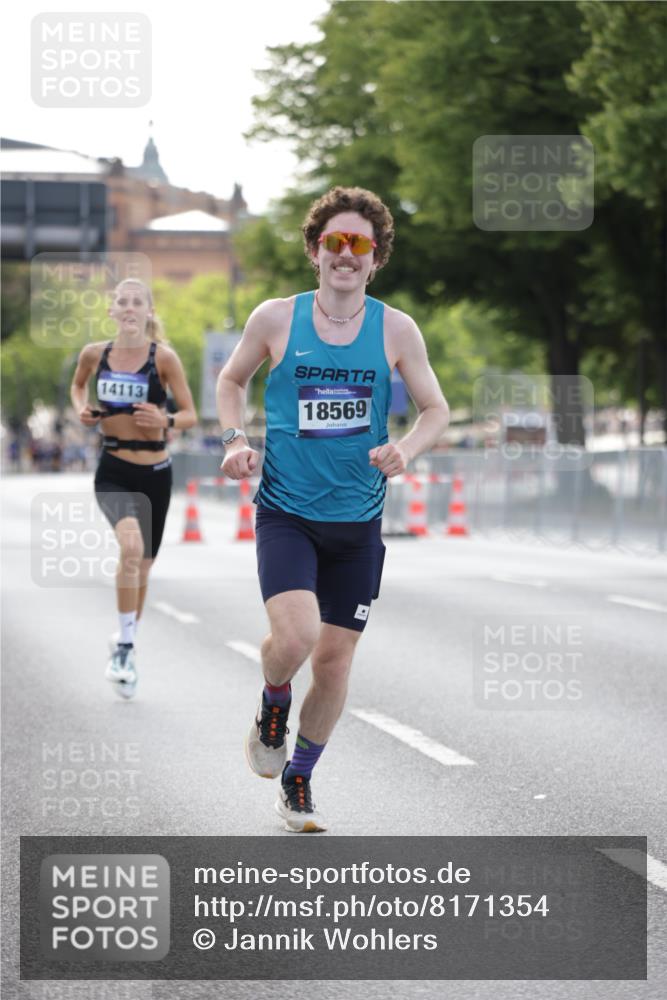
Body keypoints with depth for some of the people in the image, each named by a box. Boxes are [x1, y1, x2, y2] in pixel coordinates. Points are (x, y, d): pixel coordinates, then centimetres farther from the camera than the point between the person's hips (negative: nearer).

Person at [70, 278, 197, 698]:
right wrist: (81, 408, 2)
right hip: (113, 472, -1)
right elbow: (77, 385, 22)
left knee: (142, 565, 14)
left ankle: (128, 647, 36)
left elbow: (190, 415, -6)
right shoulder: (95, 354, 0)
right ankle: (124, 645, -16)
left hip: (154, 473, 1)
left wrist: (166, 421, -27)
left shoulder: (164, 357, -8)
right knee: (132, 546, -27)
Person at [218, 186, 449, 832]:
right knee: (295, 634, -24)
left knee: (334, 659, 7)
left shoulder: (396, 330, -1)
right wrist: (234, 441, -4)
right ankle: (273, 705, 11)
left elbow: (435, 409, 7)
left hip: (357, 520, 2)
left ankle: (298, 781, 28)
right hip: (286, 512, -2)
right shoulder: (276, 319, -3)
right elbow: (231, 379, 14)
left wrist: (405, 451, -14)